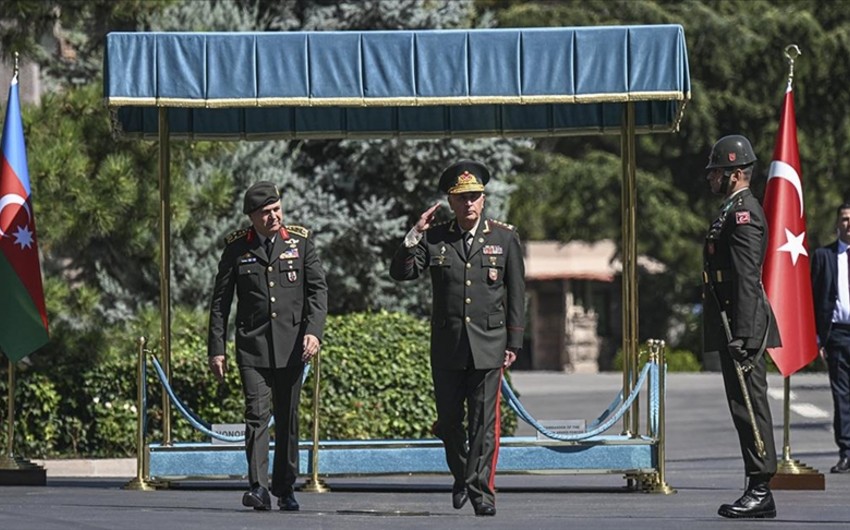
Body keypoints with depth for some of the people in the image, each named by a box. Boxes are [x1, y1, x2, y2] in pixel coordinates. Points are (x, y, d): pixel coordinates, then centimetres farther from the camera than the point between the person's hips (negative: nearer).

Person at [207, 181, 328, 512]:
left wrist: (313, 331, -12)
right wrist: (216, 349, 2)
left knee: (288, 419, 8)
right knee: (257, 414, -13)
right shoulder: (236, 248, 3)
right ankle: (258, 488, -20)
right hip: (252, 346, -1)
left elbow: (318, 289, 3)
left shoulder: (300, 242, 5)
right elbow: (220, 301, 7)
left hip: (291, 346, 1)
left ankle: (285, 489, 19)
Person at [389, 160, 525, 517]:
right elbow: (401, 273, -1)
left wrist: (514, 343, 1)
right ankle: (461, 477, 29)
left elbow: (517, 294, 5)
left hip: (489, 344, -2)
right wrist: (415, 235, -13)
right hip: (447, 345, 2)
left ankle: (480, 489, -3)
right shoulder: (433, 239, 5)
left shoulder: (505, 238, 4)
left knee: (484, 420, -6)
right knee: (449, 420, 8)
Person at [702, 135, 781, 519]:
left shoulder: (743, 213, -13)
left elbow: (748, 278, -20)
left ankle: (761, 491, -9)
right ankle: (757, 489, 13)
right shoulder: (734, 210, 20)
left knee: (749, 405, -9)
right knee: (744, 405, 10)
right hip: (732, 328, 11)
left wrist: (743, 334, -23)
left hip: (741, 326, -11)